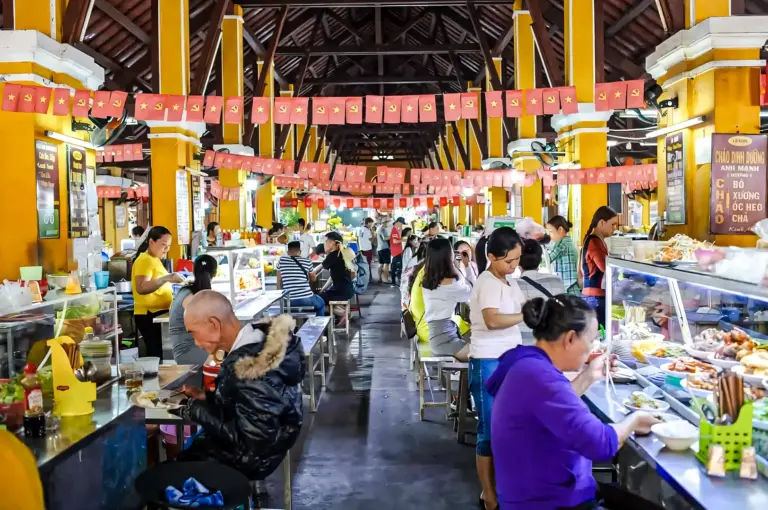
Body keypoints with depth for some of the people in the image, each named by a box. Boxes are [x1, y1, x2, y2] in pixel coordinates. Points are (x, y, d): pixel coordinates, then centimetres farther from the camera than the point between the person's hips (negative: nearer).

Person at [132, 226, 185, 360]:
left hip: (158, 313, 10)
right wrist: (166, 278, -31)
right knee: (157, 355, -11)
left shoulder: (155, 259, 17)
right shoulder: (144, 260, -12)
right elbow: (141, 288, -26)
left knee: (160, 354, 7)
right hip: (149, 315, -10)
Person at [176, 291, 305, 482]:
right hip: (249, 442, 8)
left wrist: (194, 409, -22)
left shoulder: (249, 369, -35)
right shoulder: (261, 339, -6)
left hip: (248, 457, -8)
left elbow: (249, 440, -29)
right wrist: (206, 397, -1)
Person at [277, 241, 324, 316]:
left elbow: (279, 282, 10)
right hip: (306, 299, -1)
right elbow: (313, 278, 20)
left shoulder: (281, 260, 3)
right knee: (321, 303, 29)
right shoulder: (306, 261, 3)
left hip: (289, 301, 2)